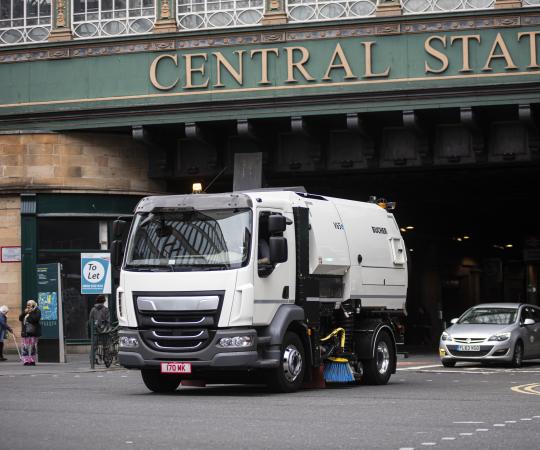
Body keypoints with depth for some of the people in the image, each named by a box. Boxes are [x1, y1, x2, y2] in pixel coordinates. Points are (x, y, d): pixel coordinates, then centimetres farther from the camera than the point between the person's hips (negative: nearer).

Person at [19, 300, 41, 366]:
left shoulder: (37, 311, 0)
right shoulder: (25, 311, 20)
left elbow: (36, 319, -16)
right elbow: (20, 318, 10)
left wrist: (29, 314, -11)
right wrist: (24, 313, -4)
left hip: (33, 333, -6)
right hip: (25, 332, 6)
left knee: (32, 347, -8)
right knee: (25, 347, -1)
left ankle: (32, 361, -4)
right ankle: (26, 361, 0)